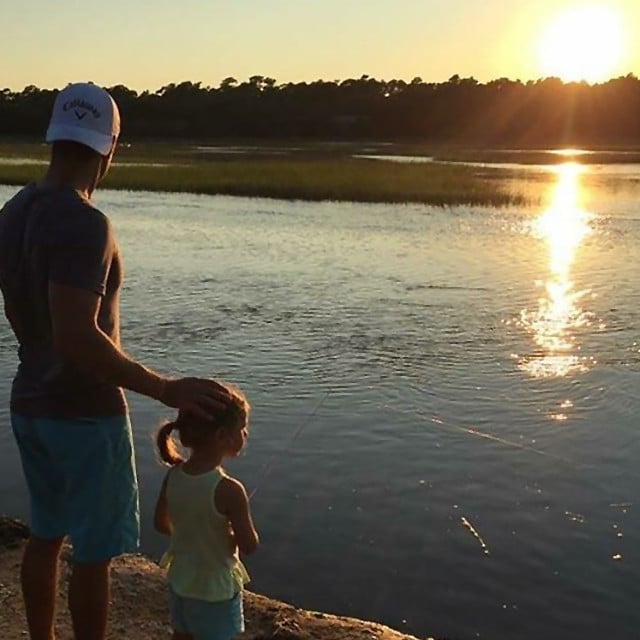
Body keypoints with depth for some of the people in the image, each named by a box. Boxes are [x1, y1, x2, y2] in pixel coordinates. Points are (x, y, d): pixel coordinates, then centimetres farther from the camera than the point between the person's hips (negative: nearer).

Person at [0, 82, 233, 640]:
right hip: (86, 414, -8)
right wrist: (165, 389, -29)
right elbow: (78, 337, -32)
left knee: (46, 534, 22)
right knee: (94, 553, 7)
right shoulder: (84, 224, -24)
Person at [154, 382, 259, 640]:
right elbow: (249, 545, -21)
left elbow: (161, 523, 4)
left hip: (180, 582, 6)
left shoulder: (173, 475, -11)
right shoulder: (229, 490, -30)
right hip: (215, 590, -6)